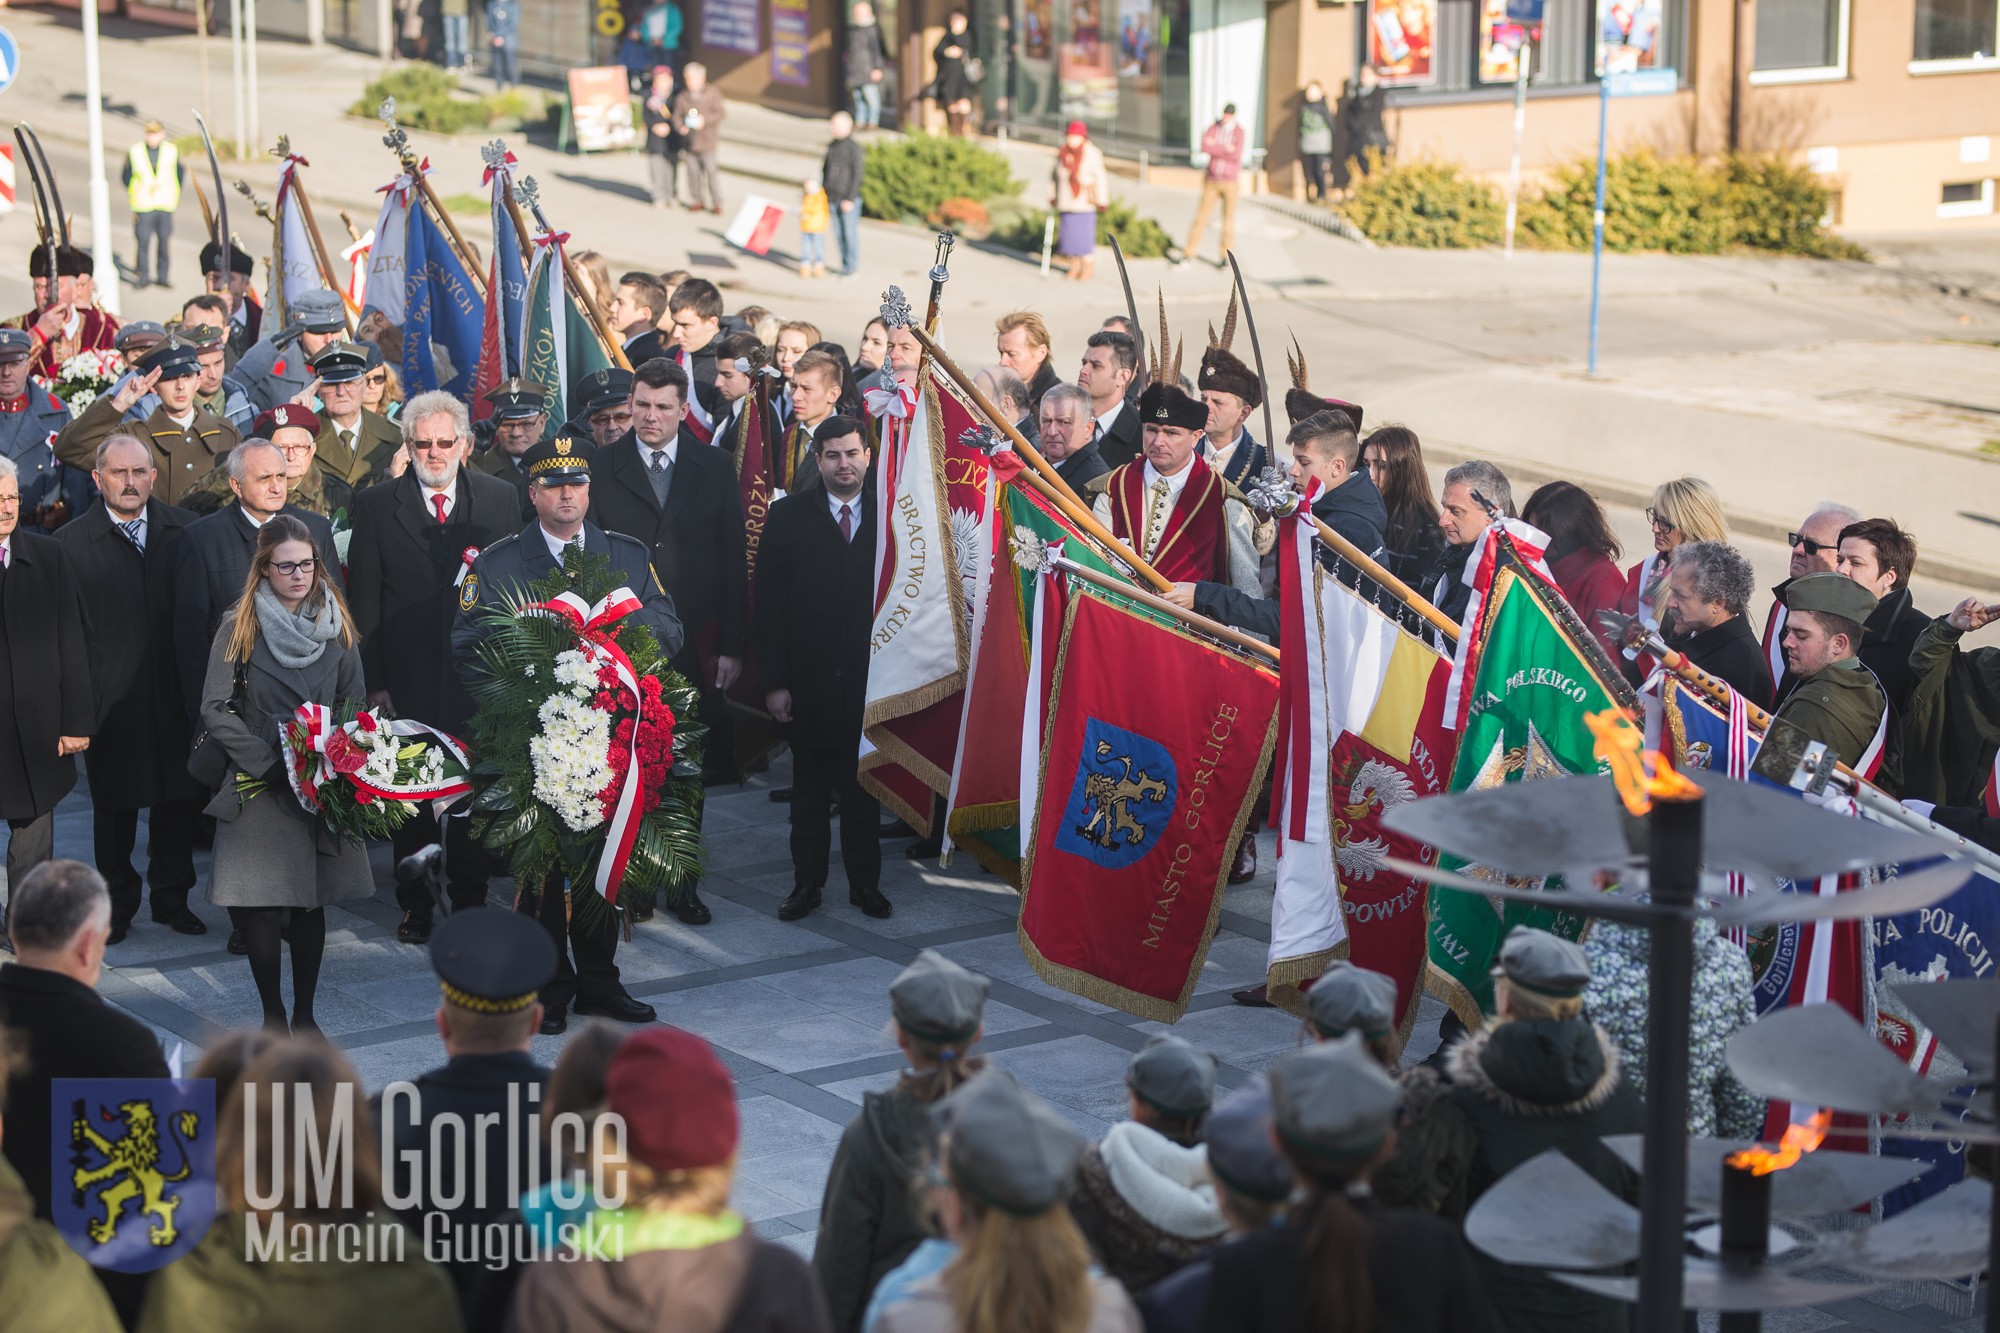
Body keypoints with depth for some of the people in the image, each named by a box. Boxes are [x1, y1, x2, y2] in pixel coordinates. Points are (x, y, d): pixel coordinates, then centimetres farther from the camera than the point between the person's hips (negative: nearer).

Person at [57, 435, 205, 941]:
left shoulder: (185, 530, 2)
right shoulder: (71, 542, -4)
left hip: (176, 695, 2)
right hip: (112, 702, -2)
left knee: (179, 800, 9)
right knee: (114, 806, 10)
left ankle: (172, 899, 25)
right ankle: (117, 905, 25)